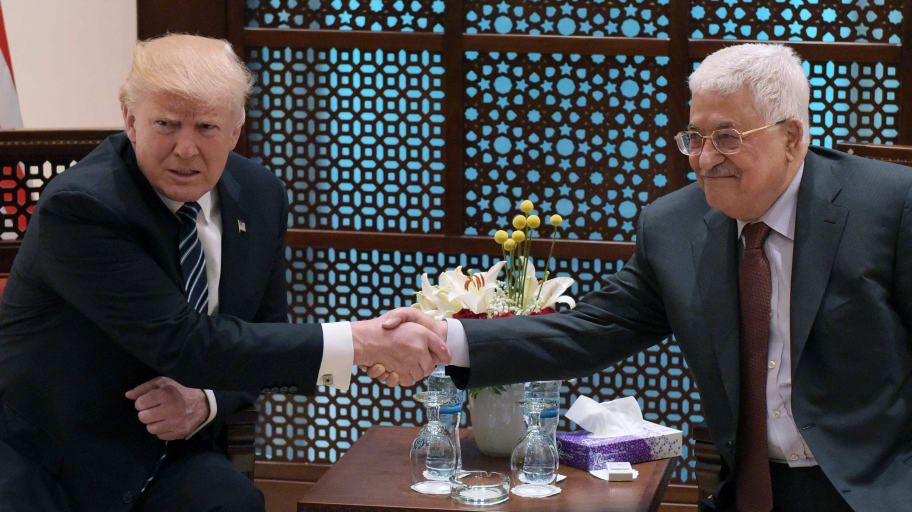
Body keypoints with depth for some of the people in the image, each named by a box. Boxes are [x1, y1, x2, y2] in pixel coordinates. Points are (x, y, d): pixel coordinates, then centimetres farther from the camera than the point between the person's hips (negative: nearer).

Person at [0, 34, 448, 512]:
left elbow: (262, 336, 12)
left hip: (169, 456, 5)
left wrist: (208, 400, -11)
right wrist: (360, 342, -28)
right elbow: (183, 342, -25)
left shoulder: (260, 195, 1)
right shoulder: (79, 206, -20)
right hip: (48, 471, -4)